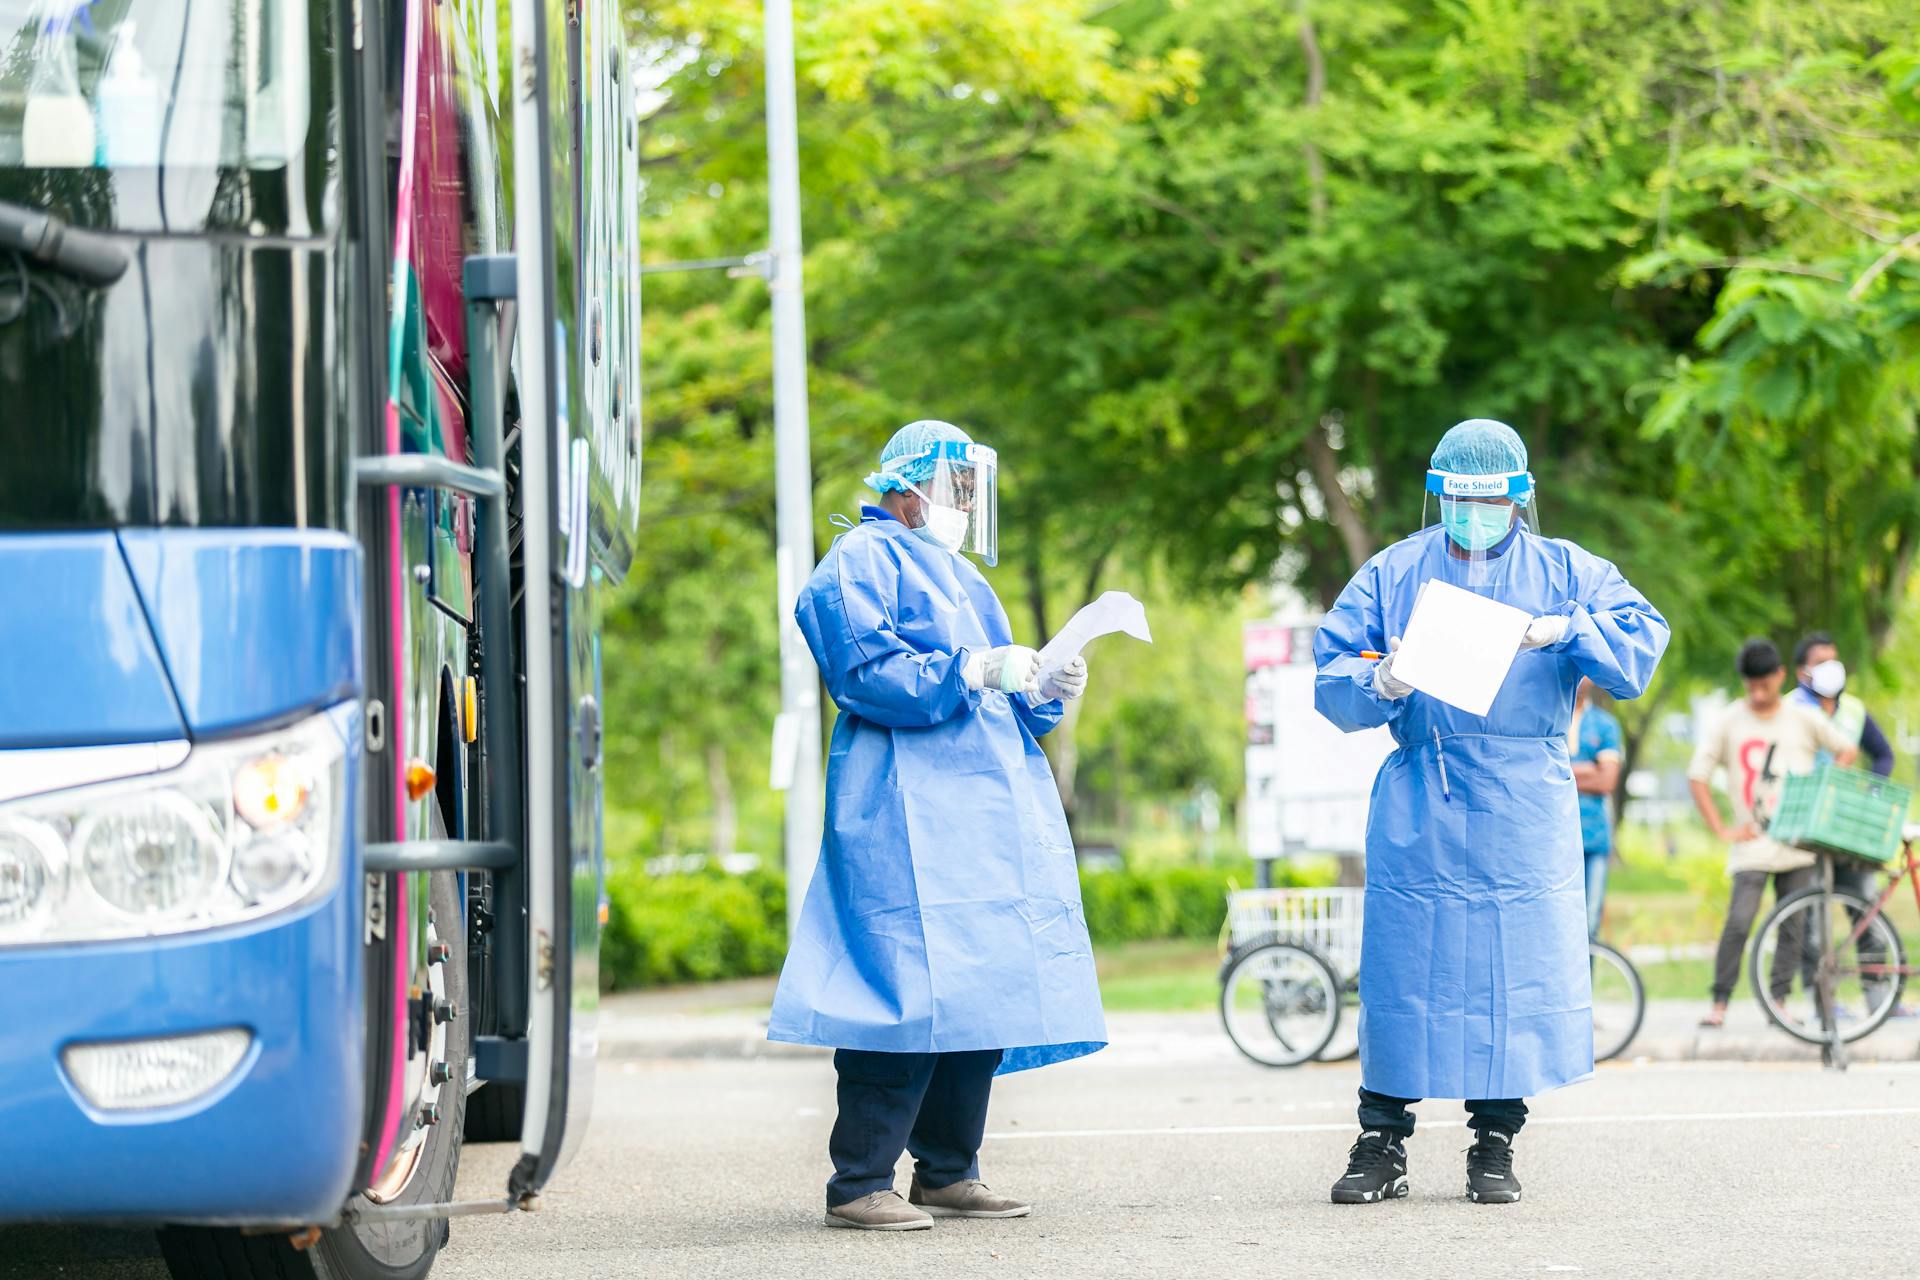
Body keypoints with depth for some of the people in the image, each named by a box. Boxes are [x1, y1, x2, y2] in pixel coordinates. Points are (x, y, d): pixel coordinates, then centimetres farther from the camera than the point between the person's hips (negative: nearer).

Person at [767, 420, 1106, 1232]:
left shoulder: (955, 573, 27)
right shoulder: (863, 562, -1)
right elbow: (864, 670, -16)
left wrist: (1044, 694, 9)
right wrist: (969, 671, -19)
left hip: (985, 813, 9)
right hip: (907, 810, -9)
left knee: (981, 989, 6)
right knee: (911, 990, -15)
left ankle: (948, 1173, 13)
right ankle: (858, 1185, -13)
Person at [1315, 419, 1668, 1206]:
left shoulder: (1566, 572, 11)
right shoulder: (1392, 574, 12)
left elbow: (1643, 642, 1)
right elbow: (1332, 675, 7)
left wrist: (1567, 632, -15)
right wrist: (1377, 686, -15)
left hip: (1525, 809, 0)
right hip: (1417, 811, 0)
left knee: (1516, 972, -2)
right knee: (1401, 968, -3)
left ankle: (1495, 1148, 7)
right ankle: (1381, 1147, 5)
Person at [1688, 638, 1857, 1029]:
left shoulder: (1803, 719, 4)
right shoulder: (1727, 723, -1)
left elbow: (1846, 751, 16)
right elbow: (1697, 777, 0)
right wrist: (1721, 830, -6)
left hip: (1798, 845, 3)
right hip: (1752, 846, -3)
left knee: (1794, 926, 3)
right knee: (1738, 923, -14)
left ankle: (1778, 1001, 11)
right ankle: (1719, 1004, -8)